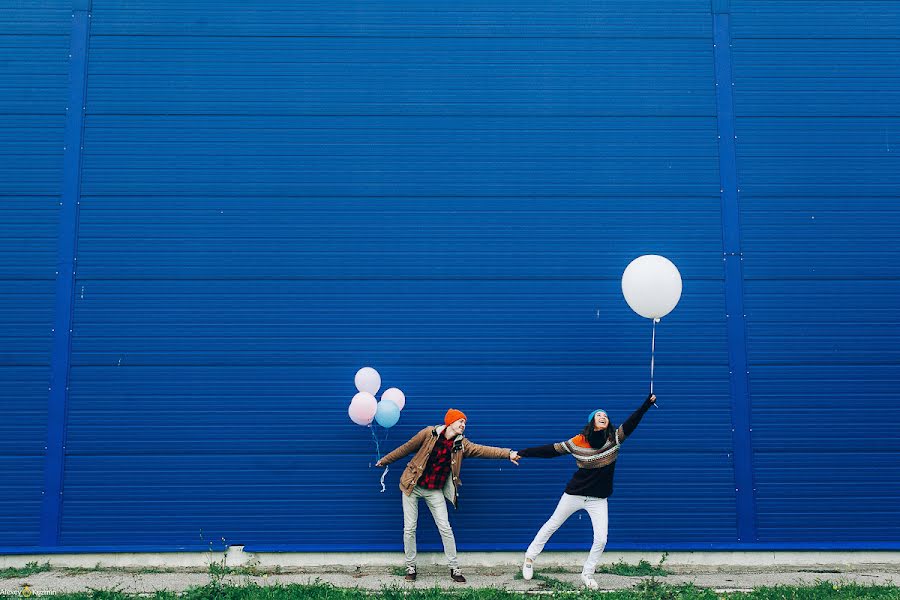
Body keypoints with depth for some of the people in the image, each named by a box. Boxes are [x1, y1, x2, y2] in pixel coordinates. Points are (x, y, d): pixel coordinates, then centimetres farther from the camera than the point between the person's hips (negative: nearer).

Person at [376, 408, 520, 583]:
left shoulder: (461, 444, -3)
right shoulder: (429, 433, -11)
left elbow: (482, 450, -15)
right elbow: (407, 448, -1)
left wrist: (507, 453, -27)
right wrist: (385, 460, 7)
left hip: (435, 491, 2)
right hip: (413, 486, -2)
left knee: (445, 528, -3)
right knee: (409, 528, 1)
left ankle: (454, 568, 8)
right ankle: (410, 567, 15)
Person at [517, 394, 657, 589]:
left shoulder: (614, 439, -10)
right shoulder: (578, 442, -14)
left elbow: (631, 422, -22)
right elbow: (551, 450, -9)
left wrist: (648, 402, -35)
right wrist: (522, 453, -11)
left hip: (598, 500, 1)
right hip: (574, 494, -1)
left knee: (601, 539, -4)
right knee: (551, 525, 12)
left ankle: (587, 574, 19)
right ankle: (529, 557, 32)